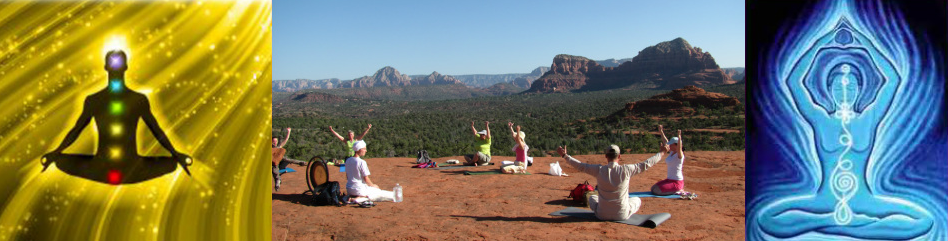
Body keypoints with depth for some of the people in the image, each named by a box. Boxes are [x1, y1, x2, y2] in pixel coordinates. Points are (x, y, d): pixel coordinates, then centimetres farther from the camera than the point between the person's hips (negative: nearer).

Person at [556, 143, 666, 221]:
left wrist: (565, 155, 10)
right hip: (622, 215, -1)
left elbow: (580, 166, -2)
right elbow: (646, 164, -4)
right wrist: (661, 153, 9)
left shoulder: (599, 170, -13)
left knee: (592, 197, 32)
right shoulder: (626, 170, -15)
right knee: (637, 200, 28)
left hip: (602, 215, 1)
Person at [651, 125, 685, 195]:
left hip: (676, 182, -9)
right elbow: (666, 141, 19)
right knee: (653, 188, 13)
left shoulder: (680, 154, -17)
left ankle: (678, 191, -3)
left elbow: (679, 148, -40)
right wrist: (661, 131, 21)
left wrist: (679, 137, -55)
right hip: (670, 179, 10)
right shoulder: (672, 152, 6)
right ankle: (678, 189, 14)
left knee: (656, 191, -17)